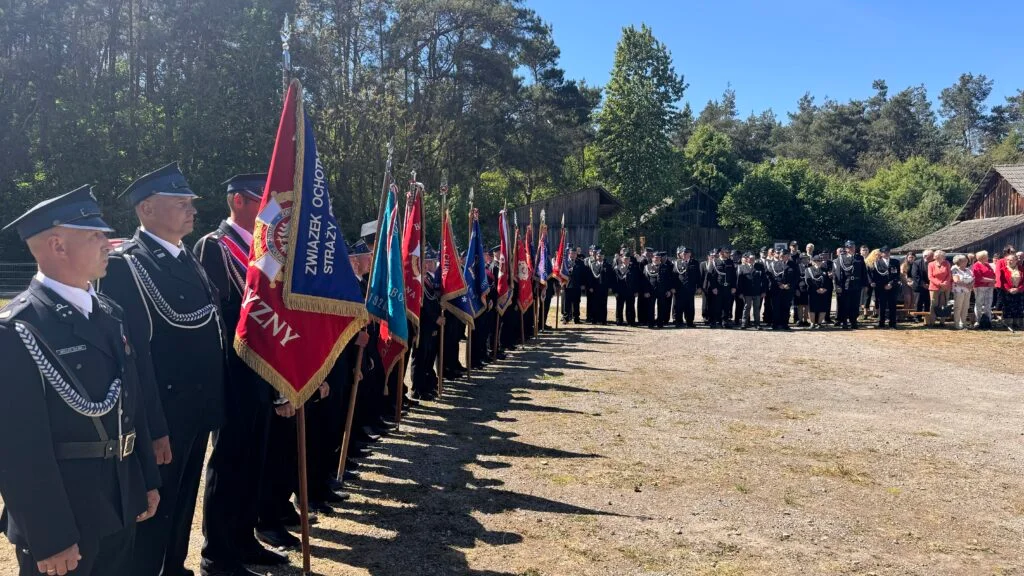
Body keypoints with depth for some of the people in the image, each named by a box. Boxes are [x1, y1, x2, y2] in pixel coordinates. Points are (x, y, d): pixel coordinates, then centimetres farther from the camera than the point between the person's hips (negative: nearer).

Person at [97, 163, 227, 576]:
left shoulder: (188, 260, 11)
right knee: (153, 511, 8)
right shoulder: (126, 265, -16)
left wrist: (213, 403, 10)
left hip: (195, 411, 8)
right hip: (161, 417, -8)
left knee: (183, 506, 22)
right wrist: (152, 428, -22)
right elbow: (133, 352, -21)